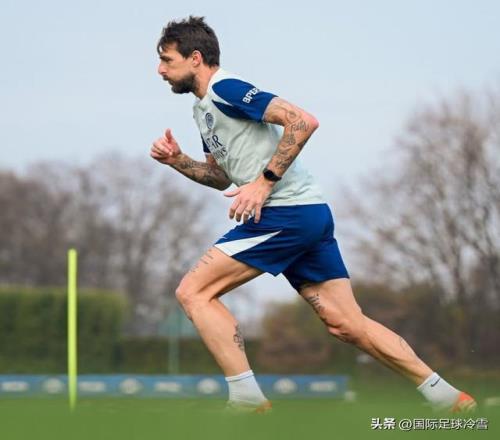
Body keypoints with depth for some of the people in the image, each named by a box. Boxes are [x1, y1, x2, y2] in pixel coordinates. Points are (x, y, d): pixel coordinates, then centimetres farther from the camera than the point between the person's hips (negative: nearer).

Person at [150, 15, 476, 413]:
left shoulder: (223, 88, -9)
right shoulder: (203, 108, 21)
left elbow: (303, 121, -18)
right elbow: (222, 176, 30)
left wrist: (265, 181, -18)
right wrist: (177, 161, 14)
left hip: (287, 213, -10)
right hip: (308, 216, 10)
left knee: (193, 292, -8)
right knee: (349, 325, 6)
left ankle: (247, 399, -11)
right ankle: (447, 398, 5)